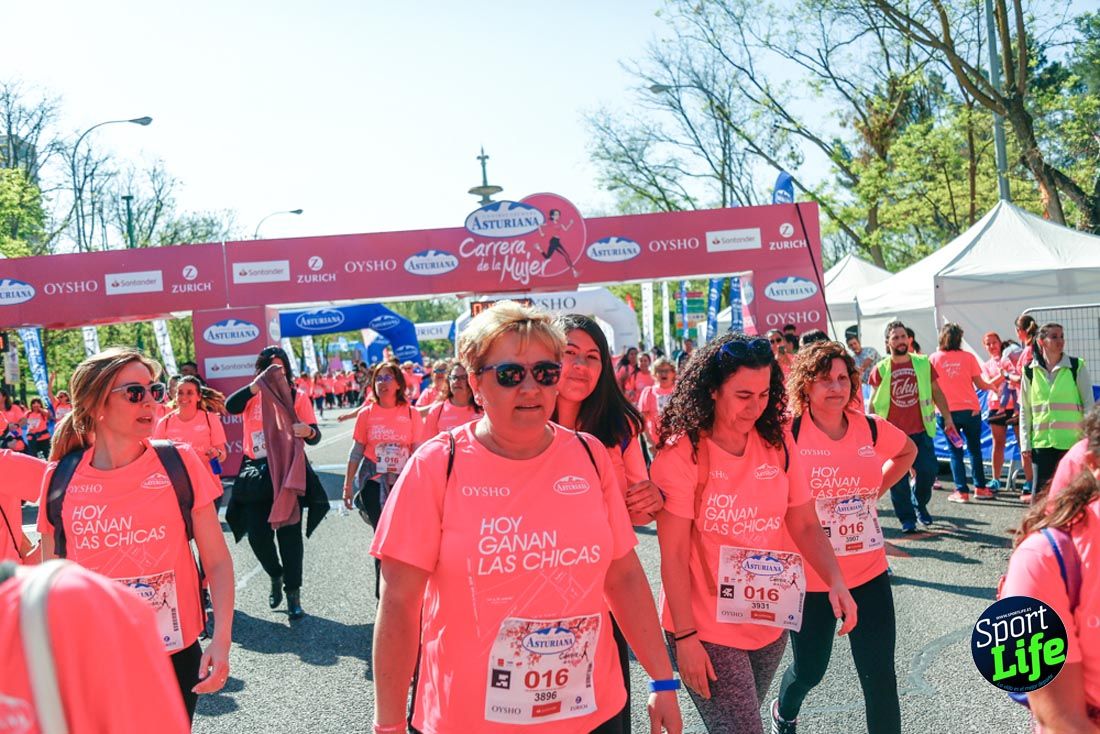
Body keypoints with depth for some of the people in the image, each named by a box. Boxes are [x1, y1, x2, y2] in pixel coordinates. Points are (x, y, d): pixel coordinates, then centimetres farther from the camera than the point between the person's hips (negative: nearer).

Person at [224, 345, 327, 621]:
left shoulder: (297, 397, 3)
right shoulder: (253, 396, 6)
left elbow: (315, 435, -3)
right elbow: (230, 406, -16)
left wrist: (307, 431, -27)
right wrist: (259, 383, -26)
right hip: (256, 474, 2)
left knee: (289, 532, -3)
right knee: (257, 534, 2)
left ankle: (293, 594, 8)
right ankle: (275, 575, 31)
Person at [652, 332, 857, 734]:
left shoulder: (777, 446, 0)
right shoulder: (681, 453, -16)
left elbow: (805, 525, 4)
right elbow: (673, 554, -14)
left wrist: (835, 581, -13)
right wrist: (684, 637, -15)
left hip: (770, 623, 5)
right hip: (707, 631, -5)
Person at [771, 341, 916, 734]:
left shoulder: (870, 428, -1)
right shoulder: (788, 434, -14)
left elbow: (908, 451, 20)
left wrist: (877, 489, 7)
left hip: (868, 572, 3)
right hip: (810, 576, -2)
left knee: (879, 675, 1)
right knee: (809, 668, 16)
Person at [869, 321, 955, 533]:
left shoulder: (923, 364, 5)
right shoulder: (880, 369, 0)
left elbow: (936, 392, 12)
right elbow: (873, 402, 5)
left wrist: (947, 418, 8)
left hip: (920, 431, 2)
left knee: (929, 470, -3)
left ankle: (919, 503, 26)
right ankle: (907, 519, 13)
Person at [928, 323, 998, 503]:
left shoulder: (934, 358, -2)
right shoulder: (968, 357, -3)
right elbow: (979, 384, -1)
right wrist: (991, 386, 19)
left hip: (946, 412, 0)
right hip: (969, 409, 0)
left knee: (955, 452, 6)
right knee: (975, 449, 14)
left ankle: (962, 491, 2)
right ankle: (980, 488, 19)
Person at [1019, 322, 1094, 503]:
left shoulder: (1077, 366, 0)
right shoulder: (1030, 371, 5)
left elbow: (1088, 404, 2)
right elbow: (1025, 411, 9)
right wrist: (1025, 443, 4)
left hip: (1072, 441, -1)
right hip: (1041, 442, 1)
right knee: (1039, 496, 0)